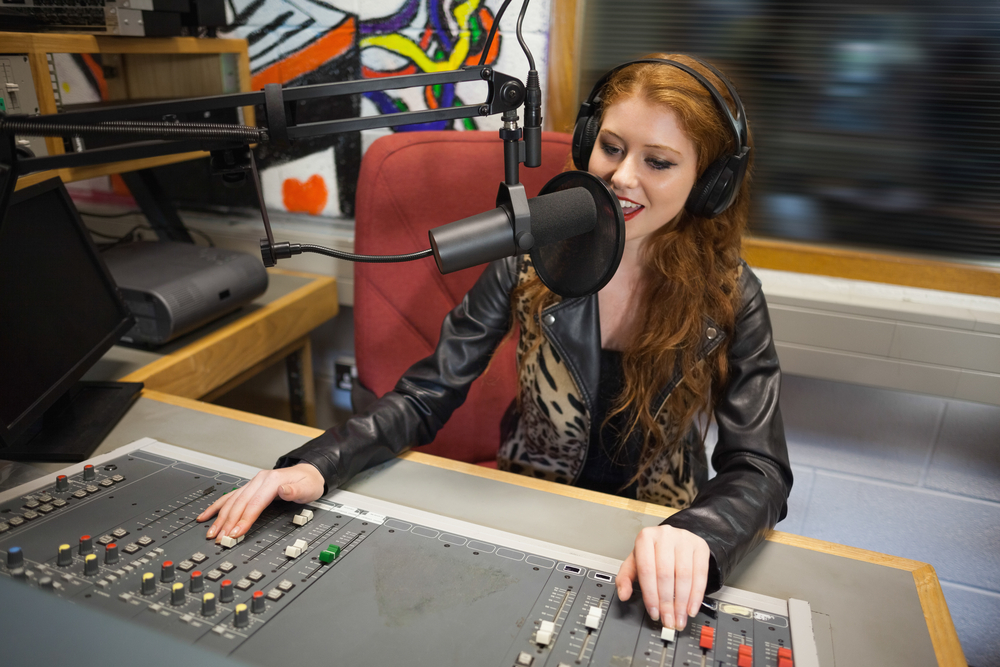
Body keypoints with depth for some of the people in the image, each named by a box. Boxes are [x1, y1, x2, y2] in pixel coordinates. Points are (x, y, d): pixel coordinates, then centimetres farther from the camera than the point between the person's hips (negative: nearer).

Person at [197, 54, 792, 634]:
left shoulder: (730, 298, -12)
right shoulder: (530, 261, -12)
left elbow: (759, 470, -16)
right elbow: (427, 396, -11)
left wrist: (695, 536, -38)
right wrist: (315, 466, -27)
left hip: (650, 552, 1)